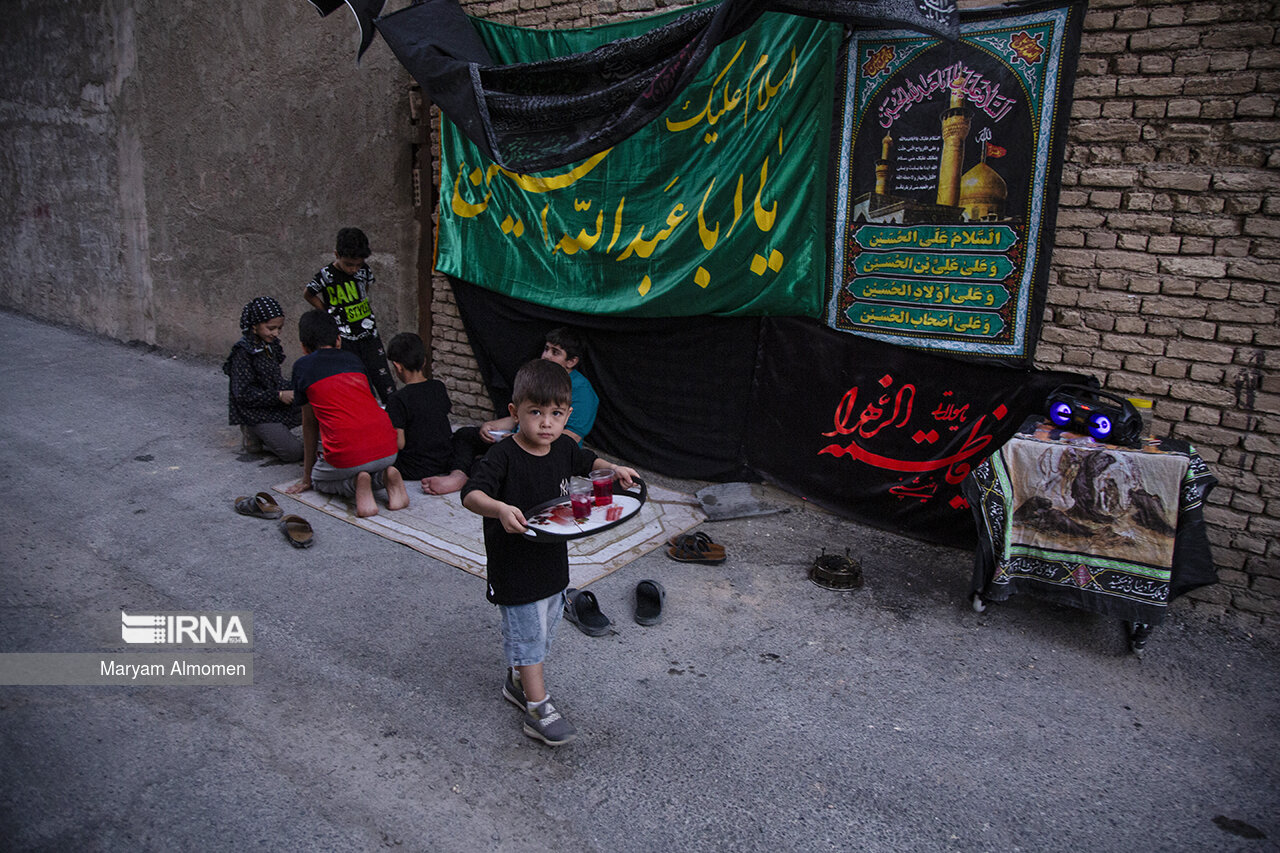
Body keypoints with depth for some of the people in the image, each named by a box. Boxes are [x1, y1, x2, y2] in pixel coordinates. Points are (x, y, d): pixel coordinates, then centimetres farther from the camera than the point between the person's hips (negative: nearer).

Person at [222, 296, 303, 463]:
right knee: (293, 452, -16)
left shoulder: (270, 344, 5)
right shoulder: (243, 351, -19)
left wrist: (290, 391, -1)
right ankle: (253, 433, 6)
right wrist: (278, 395, -24)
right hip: (255, 412, -8)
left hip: (276, 404, 8)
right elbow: (243, 393, -21)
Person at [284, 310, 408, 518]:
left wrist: (307, 477, 25)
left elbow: (309, 423, 15)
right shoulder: (352, 359, 21)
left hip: (348, 455, -4)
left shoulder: (302, 366, 10)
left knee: (319, 479, 29)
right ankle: (385, 476, 3)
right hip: (387, 449, 4)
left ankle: (355, 482, -3)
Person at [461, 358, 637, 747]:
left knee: (543, 629, 22)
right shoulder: (503, 456, -23)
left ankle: (518, 682, 43)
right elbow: (471, 494, -34)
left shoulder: (563, 448, -1)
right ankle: (538, 709, 16)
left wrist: (613, 468, 3)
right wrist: (499, 508, -53)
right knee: (528, 634, 2)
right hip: (515, 566, -7)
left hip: (553, 560, 7)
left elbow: (585, 460, 21)